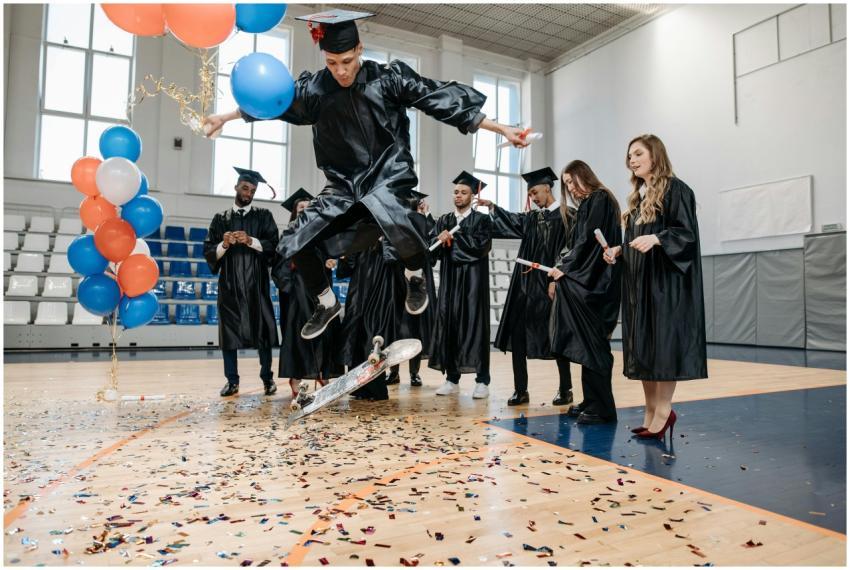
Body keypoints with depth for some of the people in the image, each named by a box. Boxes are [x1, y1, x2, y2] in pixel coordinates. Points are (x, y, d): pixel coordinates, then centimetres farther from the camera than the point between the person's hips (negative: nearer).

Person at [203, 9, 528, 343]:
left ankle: (415, 276, -4)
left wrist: (502, 129, -9)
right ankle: (328, 304, 23)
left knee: (390, 215, -38)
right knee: (295, 243, -4)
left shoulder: (389, 78, -9)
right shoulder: (315, 89, -2)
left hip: (389, 176, -4)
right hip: (345, 185, 4)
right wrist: (225, 117, 23)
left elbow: (442, 101, -9)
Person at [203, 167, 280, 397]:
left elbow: (273, 245, -2)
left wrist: (250, 240, -16)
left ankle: (267, 378, 8)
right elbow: (208, 252, 7)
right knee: (228, 331, 1)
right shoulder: (221, 218, 12)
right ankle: (232, 380, 9)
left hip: (256, 282, -1)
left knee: (261, 330, -1)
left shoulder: (263, 216, 9)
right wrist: (224, 244, -12)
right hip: (229, 283, 1)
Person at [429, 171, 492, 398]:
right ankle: (452, 379, 10)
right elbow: (435, 251, 8)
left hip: (473, 280, -4)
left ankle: (482, 381, 2)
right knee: (448, 323, 2)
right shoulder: (443, 221, 15)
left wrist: (453, 238, -11)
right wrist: (441, 242, -13)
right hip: (449, 280, 4)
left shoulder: (482, 220, 3)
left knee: (475, 324, -4)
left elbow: (480, 245, -13)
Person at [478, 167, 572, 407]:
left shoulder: (566, 215, -3)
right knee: (517, 335, 3)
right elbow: (513, 221, 5)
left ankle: (565, 389, 19)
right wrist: (491, 206, -7)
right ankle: (520, 390, 12)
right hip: (525, 284, 6)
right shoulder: (532, 218, 18)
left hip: (550, 285, -6)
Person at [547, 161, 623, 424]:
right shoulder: (588, 204, 21)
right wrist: (564, 270, 6)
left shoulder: (600, 199, -7)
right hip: (586, 281, 9)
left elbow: (588, 241, -15)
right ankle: (592, 402, 16)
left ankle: (601, 408, -1)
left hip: (595, 282, -9)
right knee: (590, 345, 10)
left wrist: (565, 268, -10)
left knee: (592, 345, -7)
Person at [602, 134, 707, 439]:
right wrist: (618, 251, 3)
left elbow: (687, 233, -13)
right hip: (638, 282, 8)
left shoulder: (675, 189, -5)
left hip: (665, 280, -8)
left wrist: (656, 239, -28)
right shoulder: (638, 197, 18)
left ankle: (663, 411, 3)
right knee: (642, 346, 7)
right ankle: (651, 412, 14)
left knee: (663, 344, -7)